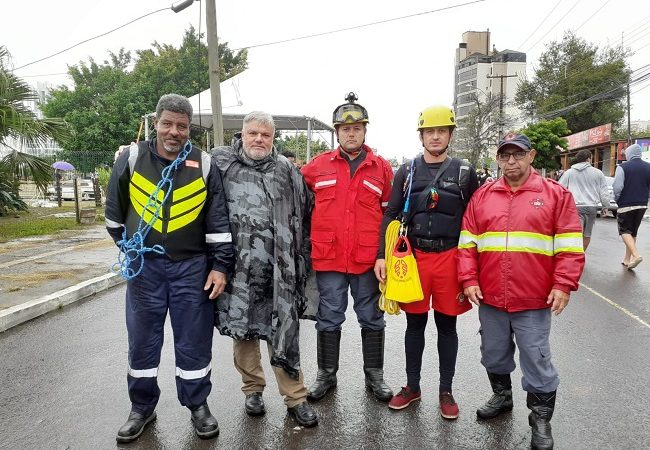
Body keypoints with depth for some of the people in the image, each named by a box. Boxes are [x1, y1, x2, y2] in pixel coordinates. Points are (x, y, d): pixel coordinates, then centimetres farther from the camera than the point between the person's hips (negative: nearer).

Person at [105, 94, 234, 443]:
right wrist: (129, 249, 14)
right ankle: (142, 407, 30)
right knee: (142, 339, 11)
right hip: (144, 266, 1)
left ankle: (198, 405, 25)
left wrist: (220, 265, -5)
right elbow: (115, 212, 11)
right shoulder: (131, 159, -1)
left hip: (192, 266, -1)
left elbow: (218, 221, -2)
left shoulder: (204, 165, -3)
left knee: (194, 340, 6)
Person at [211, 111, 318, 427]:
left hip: (276, 269, 0)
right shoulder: (221, 164, 5)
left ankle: (295, 397, 16)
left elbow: (305, 214, 15)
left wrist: (299, 253, 15)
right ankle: (253, 388, 32)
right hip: (237, 268, 1)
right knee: (241, 330, 12)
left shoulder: (287, 171, 8)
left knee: (283, 332, 2)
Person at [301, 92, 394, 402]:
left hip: (368, 259, 0)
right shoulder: (318, 166, 4)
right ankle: (326, 375, 28)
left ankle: (374, 375, 29)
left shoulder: (382, 168, 4)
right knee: (328, 319, 11)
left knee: (372, 319, 12)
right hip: (327, 258, 0)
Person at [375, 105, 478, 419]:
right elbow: (390, 215, 4)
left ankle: (446, 391, 25)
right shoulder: (406, 172, 6)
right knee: (415, 323, 11)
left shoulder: (464, 172, 4)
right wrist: (382, 256, -6)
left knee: (446, 325, 10)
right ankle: (412, 387, 27)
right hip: (413, 257, 1)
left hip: (450, 257, -1)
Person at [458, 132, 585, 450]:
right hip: (489, 298, 3)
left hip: (534, 300, -3)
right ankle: (502, 396, 42)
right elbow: (467, 243, 5)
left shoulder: (556, 194, -1)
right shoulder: (482, 195, 6)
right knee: (494, 354, 18)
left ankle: (541, 417, 26)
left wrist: (563, 285, -10)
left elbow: (570, 246, -3)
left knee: (536, 360, 7)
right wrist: (469, 280, -2)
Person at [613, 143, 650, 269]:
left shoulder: (623, 167, -11)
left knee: (624, 231, 2)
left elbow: (617, 187, -15)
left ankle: (636, 255, -18)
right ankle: (627, 259, 20)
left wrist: (617, 199, 2)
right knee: (633, 232, 15)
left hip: (626, 205, -5)